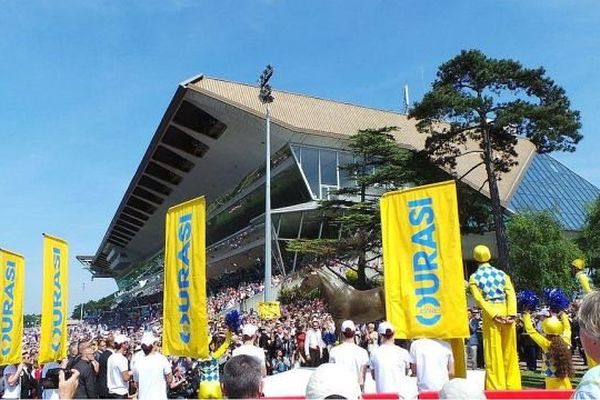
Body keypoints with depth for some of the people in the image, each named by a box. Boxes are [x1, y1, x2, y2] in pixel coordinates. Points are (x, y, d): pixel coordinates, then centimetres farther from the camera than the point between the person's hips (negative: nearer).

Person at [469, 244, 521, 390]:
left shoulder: (474, 277, 3)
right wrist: (512, 314, -9)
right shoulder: (501, 273, 10)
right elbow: (511, 294, -3)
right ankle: (513, 386, 16)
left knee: (494, 352, 2)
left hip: (490, 314, -3)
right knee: (510, 350, 11)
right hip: (506, 311, 3)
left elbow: (479, 299, -10)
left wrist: (494, 315, -14)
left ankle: (496, 387, 3)